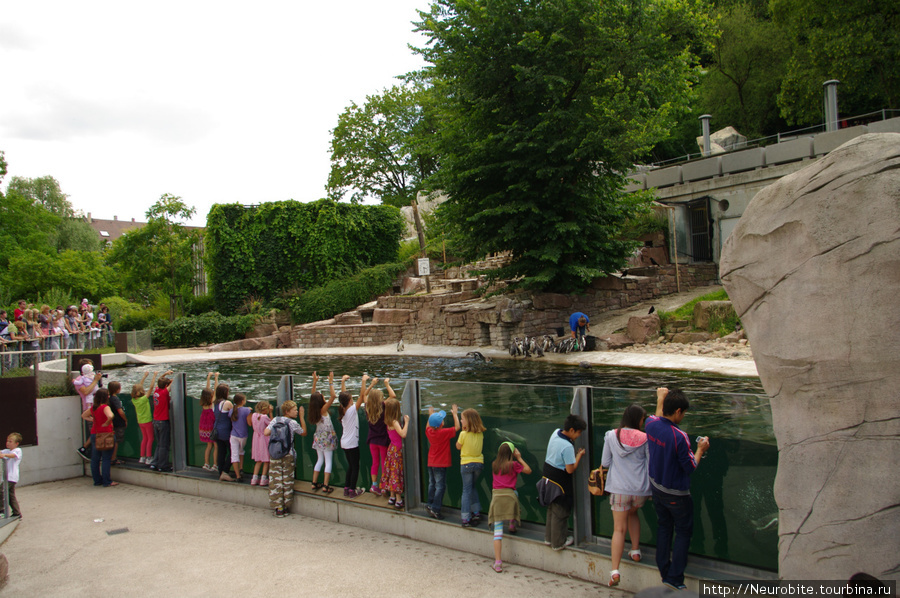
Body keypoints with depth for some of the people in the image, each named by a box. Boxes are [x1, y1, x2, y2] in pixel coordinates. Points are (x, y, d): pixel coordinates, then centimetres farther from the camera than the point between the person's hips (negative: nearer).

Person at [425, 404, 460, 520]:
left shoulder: (429, 431, -2)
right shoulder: (444, 432, -20)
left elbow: (428, 426, 22)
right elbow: (457, 427, -15)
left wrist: (430, 415, 30)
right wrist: (455, 413, -7)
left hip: (431, 463, 7)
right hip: (441, 464, -7)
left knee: (432, 484, 17)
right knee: (440, 486, -2)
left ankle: (430, 504, 23)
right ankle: (435, 509, -4)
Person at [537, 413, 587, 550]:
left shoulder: (555, 432, -3)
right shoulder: (567, 446, -28)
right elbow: (570, 469, -24)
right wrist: (579, 455, -12)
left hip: (548, 476, 9)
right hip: (559, 482, -9)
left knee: (551, 510, 22)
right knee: (560, 513, 7)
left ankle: (549, 538, 34)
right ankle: (558, 543, 20)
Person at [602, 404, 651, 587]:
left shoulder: (611, 436, -5)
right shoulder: (645, 438, -6)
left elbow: (605, 462, 2)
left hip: (619, 489, -1)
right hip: (641, 489, 1)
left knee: (619, 528, 2)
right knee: (632, 514, 31)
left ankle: (615, 570, -7)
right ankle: (635, 550, 31)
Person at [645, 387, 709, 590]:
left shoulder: (651, 425, -10)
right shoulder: (679, 436, -29)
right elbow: (690, 467, -19)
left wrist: (660, 398, 28)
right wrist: (700, 449, -3)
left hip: (656, 488, 7)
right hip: (676, 494, -6)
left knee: (663, 528, 20)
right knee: (683, 532, 10)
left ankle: (664, 572, 30)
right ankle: (674, 578, 11)